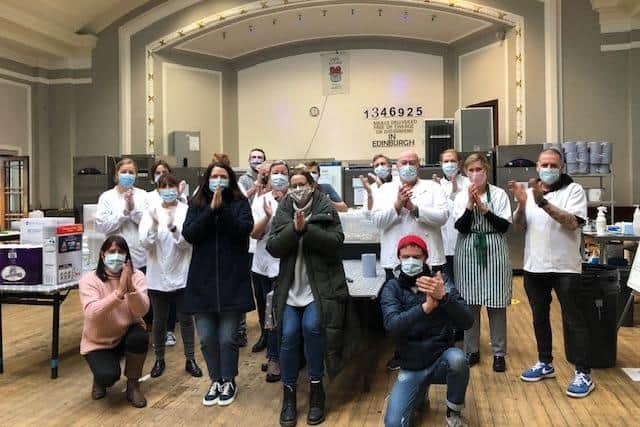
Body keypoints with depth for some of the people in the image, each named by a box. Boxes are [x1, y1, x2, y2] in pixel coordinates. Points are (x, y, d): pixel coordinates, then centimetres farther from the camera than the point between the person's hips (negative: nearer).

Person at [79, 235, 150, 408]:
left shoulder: (136, 276, -10)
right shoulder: (89, 279, -15)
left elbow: (142, 311, -24)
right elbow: (92, 314, -31)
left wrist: (130, 288, -41)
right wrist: (119, 292, -42)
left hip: (127, 334, 2)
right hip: (99, 342, -2)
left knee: (139, 337, -32)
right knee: (108, 376, -27)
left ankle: (133, 385, -6)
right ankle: (100, 378, 14)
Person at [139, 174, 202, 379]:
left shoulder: (187, 211, -4)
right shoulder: (151, 212, 0)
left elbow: (188, 242, -12)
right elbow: (145, 242, -9)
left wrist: (173, 228, -29)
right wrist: (154, 224, -26)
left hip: (181, 275, -1)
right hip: (158, 276, 1)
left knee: (186, 319, 9)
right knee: (159, 320, 12)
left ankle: (190, 359, 22)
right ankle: (159, 359, 27)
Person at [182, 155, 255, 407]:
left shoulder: (239, 203, 3)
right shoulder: (196, 205, 8)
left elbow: (245, 228, -13)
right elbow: (188, 234, -7)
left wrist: (221, 208, -18)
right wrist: (211, 210, -15)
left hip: (232, 281, -2)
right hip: (203, 282, 2)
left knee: (227, 337, 3)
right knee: (206, 338, 7)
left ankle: (229, 382, 24)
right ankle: (215, 381, 28)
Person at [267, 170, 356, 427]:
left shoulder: (326, 210, 0)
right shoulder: (282, 212, 7)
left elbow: (335, 243, -12)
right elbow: (273, 248, -3)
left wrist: (307, 228, -20)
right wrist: (294, 229, -18)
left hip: (321, 286, -2)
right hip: (291, 287, 3)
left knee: (311, 327, -22)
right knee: (288, 336, -8)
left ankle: (316, 389, -2)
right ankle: (289, 396, 10)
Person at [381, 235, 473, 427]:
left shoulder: (441, 281, -6)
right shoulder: (392, 288, -4)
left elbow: (466, 322, -17)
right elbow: (393, 326, -21)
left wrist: (443, 297, -36)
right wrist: (426, 306, -35)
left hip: (441, 360, 0)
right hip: (411, 367, 1)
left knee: (456, 358, -34)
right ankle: (419, 393, 17)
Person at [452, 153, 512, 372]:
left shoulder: (499, 194, 0)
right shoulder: (461, 196, 3)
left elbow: (505, 225, -6)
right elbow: (461, 227, -5)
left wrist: (483, 207, -15)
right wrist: (470, 204, -16)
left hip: (494, 251, -1)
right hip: (468, 252, 2)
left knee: (496, 304, 2)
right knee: (469, 303, 6)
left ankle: (499, 352, 15)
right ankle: (471, 350, 20)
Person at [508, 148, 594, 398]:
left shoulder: (573, 190, -5)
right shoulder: (529, 192, 8)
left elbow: (573, 222, -18)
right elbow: (519, 226, 4)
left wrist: (542, 202, -27)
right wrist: (521, 204, -15)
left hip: (565, 267, -5)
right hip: (534, 267, 5)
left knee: (573, 320, 1)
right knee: (540, 318, 15)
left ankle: (583, 374, 9)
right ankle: (545, 363, 29)